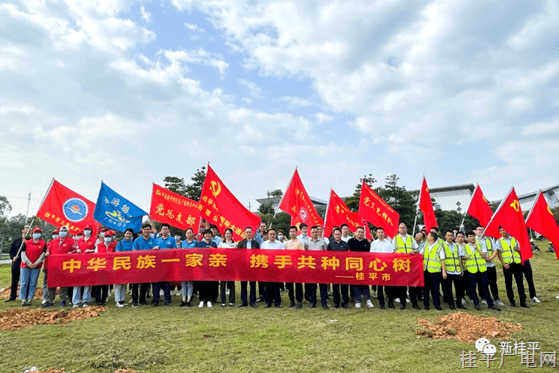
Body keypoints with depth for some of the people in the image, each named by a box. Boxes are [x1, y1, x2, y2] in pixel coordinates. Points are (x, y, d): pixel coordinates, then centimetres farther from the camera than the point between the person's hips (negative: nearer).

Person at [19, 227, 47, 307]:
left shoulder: (43, 243, 6)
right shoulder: (26, 243, 8)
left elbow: (43, 254, 1)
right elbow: (23, 253, 3)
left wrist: (36, 263, -10)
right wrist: (28, 262, -9)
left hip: (36, 266, -1)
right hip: (25, 265, 1)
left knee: (33, 284, 1)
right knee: (24, 283, -1)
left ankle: (29, 299, 6)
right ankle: (23, 299, 5)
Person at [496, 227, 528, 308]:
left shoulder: (514, 239, 11)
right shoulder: (499, 241, 5)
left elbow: (520, 251, 15)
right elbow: (498, 253, -2)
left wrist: (517, 249, -9)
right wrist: (503, 263, -12)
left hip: (517, 263, 1)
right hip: (507, 265, -1)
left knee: (520, 283, 1)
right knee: (508, 284, 3)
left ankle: (523, 301, 10)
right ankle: (512, 301, 12)